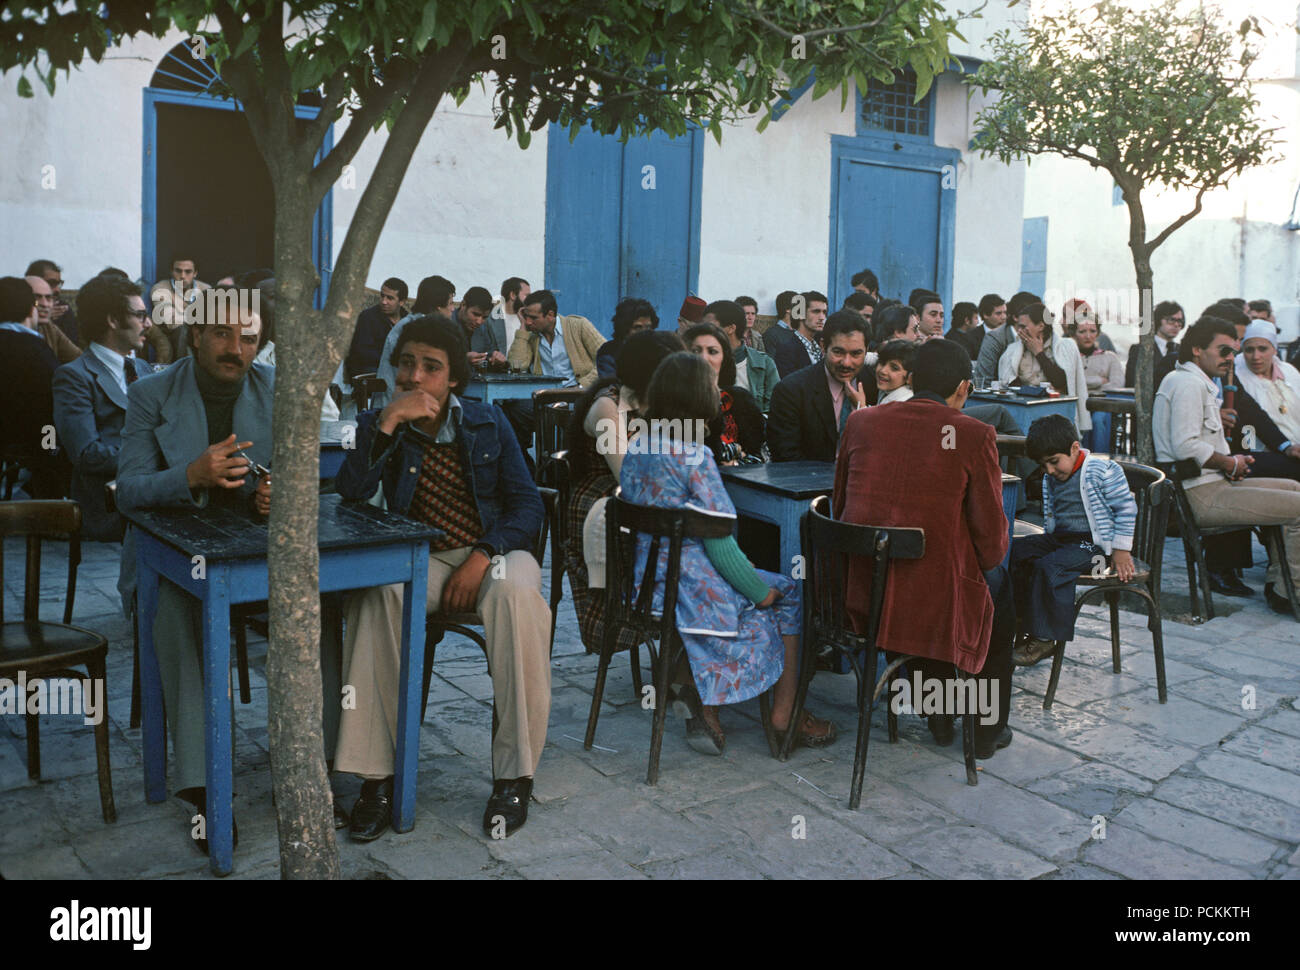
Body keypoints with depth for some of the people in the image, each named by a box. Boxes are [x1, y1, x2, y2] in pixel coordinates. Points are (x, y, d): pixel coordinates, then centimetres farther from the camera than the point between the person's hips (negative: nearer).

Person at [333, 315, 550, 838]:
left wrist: (483, 557, -14)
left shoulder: (487, 422, 8)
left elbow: (527, 503, 3)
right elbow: (351, 493, -11)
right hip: (421, 559, 1)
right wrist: (389, 422, -19)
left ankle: (514, 774, -26)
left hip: (495, 549, 0)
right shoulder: (376, 423, 7)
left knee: (514, 594, -36)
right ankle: (377, 775, -26)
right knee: (374, 595, -34)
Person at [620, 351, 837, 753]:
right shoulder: (694, 457, -20)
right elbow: (719, 544, -19)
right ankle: (784, 714, 20)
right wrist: (761, 590, -4)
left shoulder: (636, 451, 4)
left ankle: (696, 690, 15)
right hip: (693, 592, -8)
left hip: (644, 585, 8)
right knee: (790, 593, 14)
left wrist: (741, 569, 17)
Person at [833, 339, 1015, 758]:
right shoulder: (975, 435, -10)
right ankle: (988, 727, 38)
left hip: (861, 595, 4)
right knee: (999, 585, 31)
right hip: (937, 600, -4)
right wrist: (988, 563, 17)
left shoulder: (861, 422, 1)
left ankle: (941, 712, 44)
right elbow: (991, 534, -6)